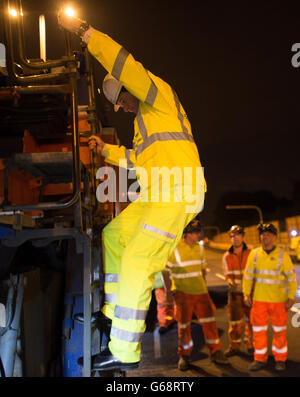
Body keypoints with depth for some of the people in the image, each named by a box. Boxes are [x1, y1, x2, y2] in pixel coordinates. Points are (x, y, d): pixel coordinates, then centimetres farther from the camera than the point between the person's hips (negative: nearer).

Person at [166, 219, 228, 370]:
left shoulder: (199, 247, 4)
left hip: (201, 291, 4)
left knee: (209, 322, 5)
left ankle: (215, 352, 18)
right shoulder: (174, 249, -12)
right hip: (183, 293, -4)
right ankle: (184, 355, 20)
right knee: (183, 325, 5)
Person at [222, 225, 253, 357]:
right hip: (235, 292, 1)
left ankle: (250, 345, 23)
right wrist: (231, 283, -27)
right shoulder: (226, 256, -2)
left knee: (251, 319, 6)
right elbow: (228, 275, -5)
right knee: (234, 320, 5)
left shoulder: (251, 253, -6)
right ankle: (234, 346, 20)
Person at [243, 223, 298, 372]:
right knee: (258, 329, 5)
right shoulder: (254, 254, 0)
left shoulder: (282, 255, -7)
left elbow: (291, 277, -4)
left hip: (278, 300, -2)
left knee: (279, 330, 8)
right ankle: (260, 359, 18)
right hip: (259, 299, 2)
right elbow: (248, 275, 5)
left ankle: (280, 359, 23)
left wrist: (291, 298, -8)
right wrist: (246, 294, -2)